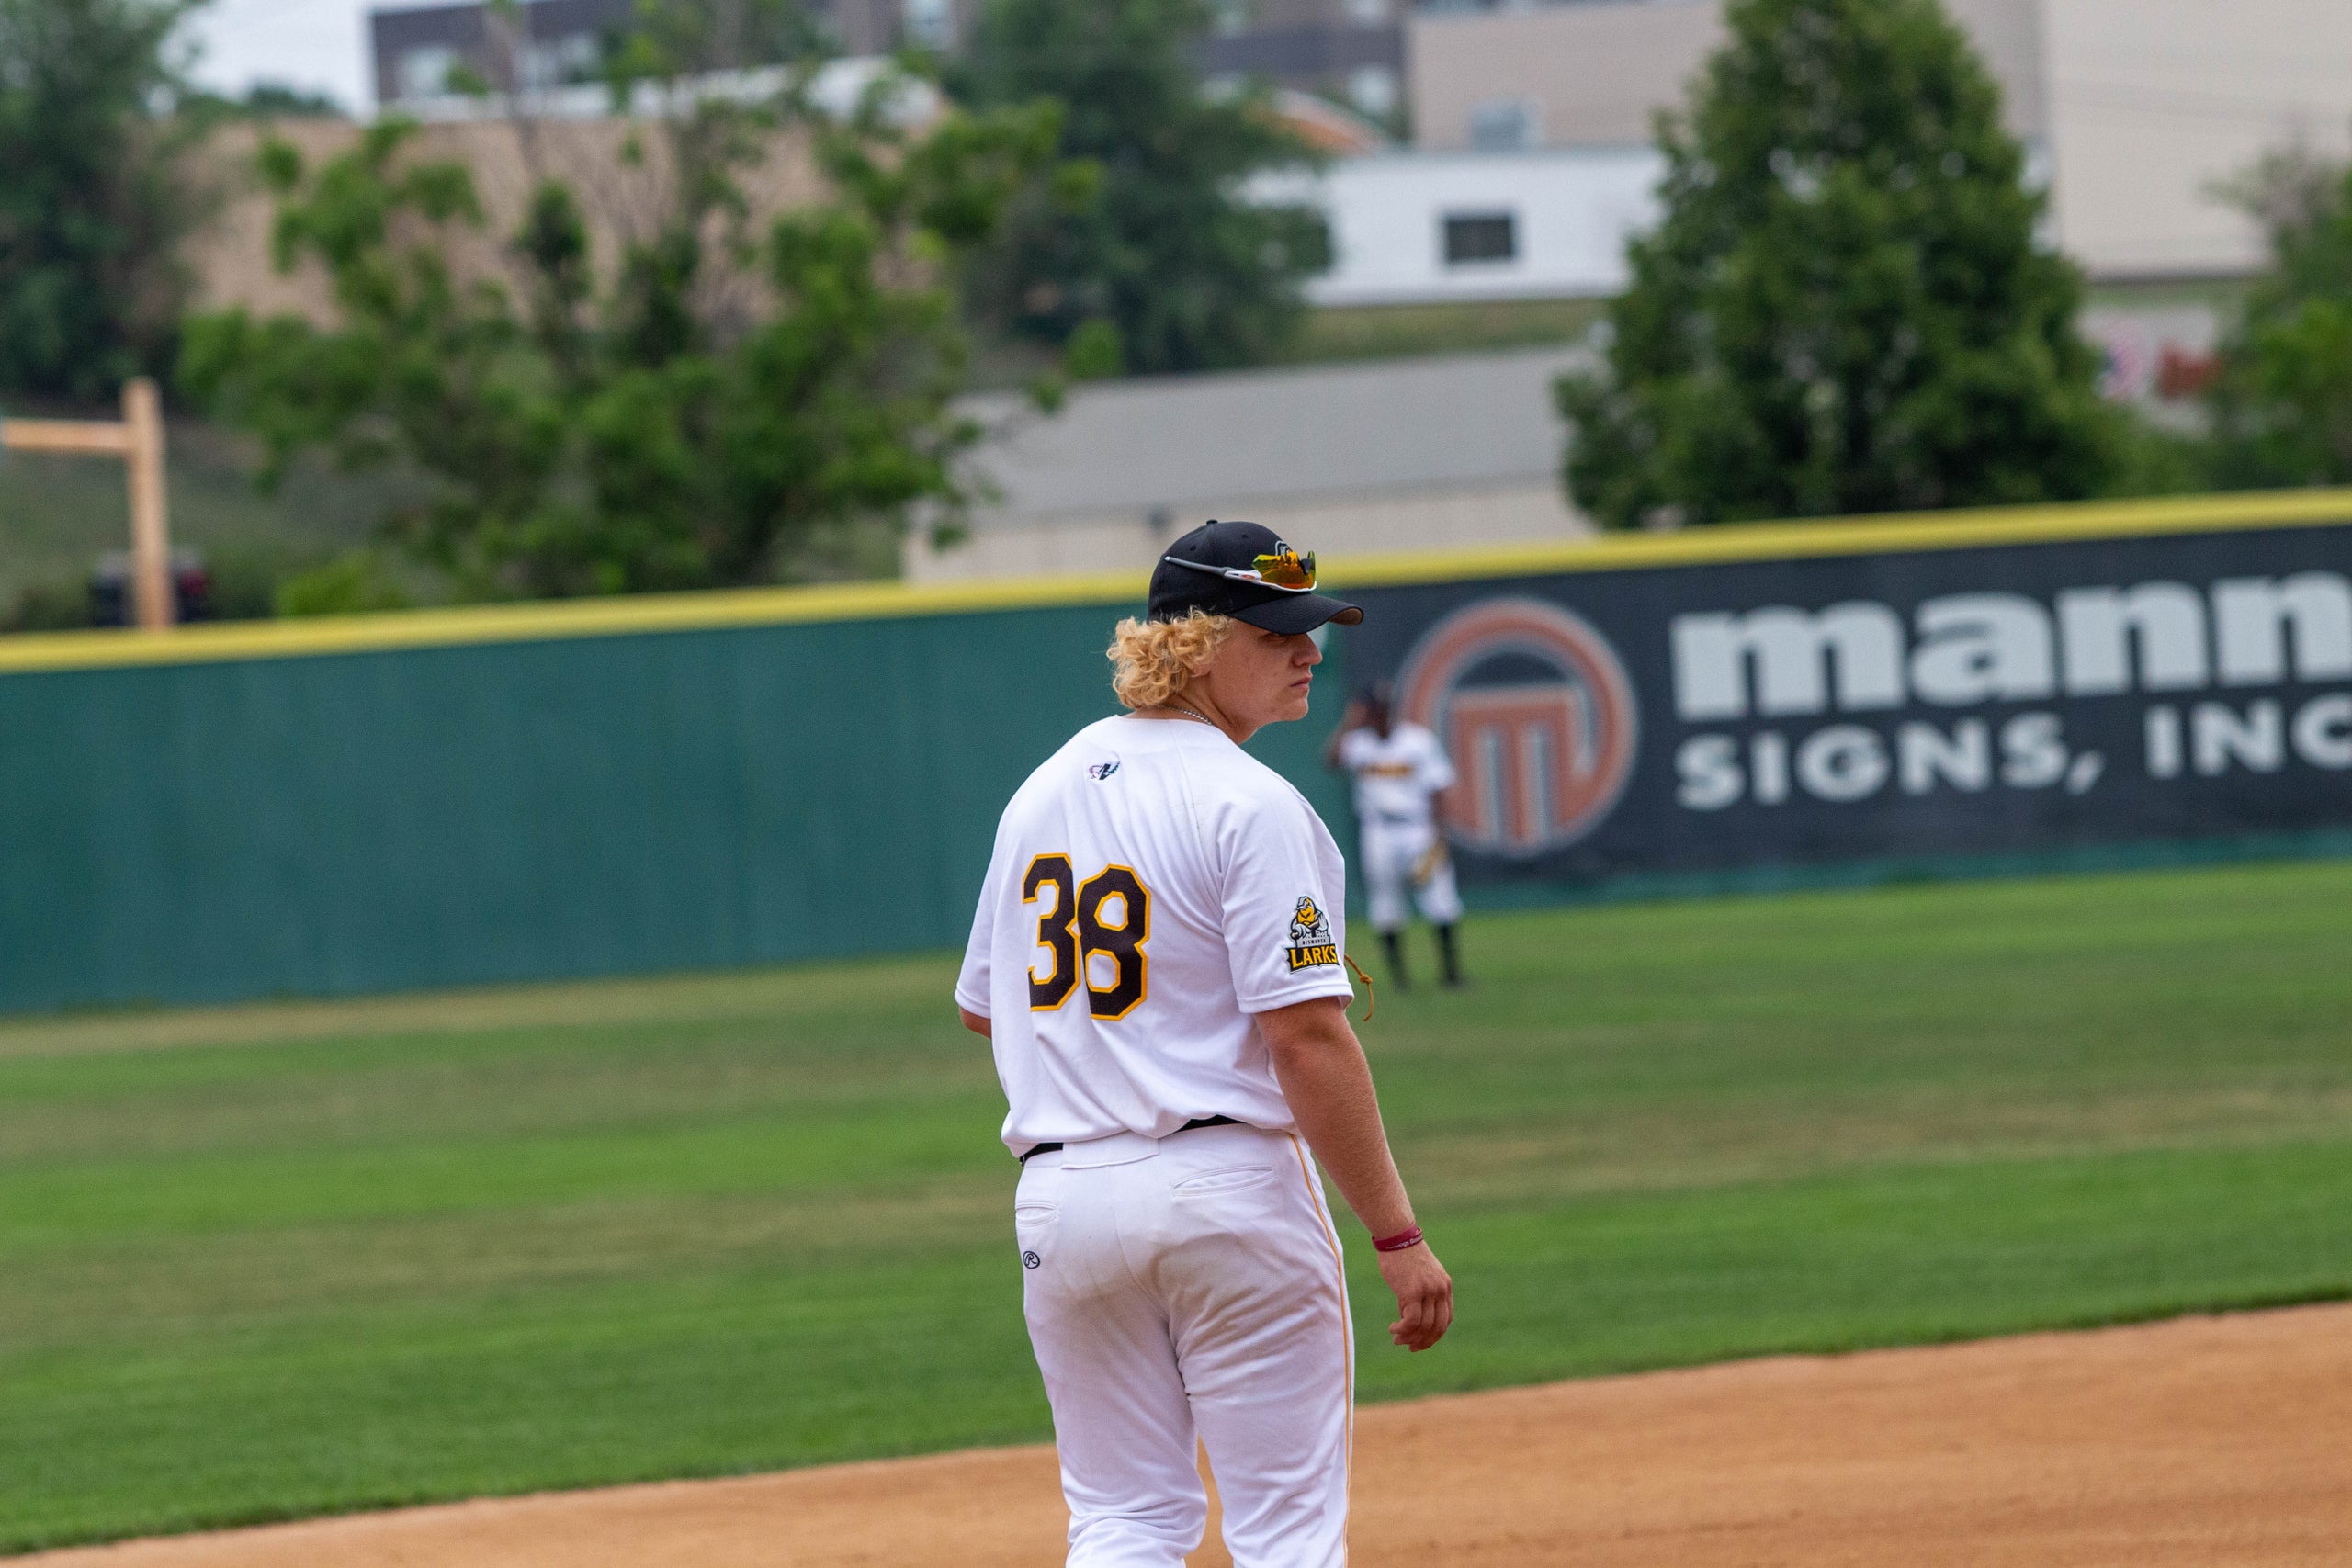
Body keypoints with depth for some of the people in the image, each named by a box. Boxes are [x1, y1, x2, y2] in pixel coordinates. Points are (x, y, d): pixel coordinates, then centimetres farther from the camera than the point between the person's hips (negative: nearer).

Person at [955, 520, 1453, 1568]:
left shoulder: (1042, 792, 11)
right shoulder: (1250, 805, -12)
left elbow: (982, 1006, 21)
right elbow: (1309, 1039, -19)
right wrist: (1398, 1235, -17)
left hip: (1061, 1197, 6)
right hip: (1229, 1192, -6)